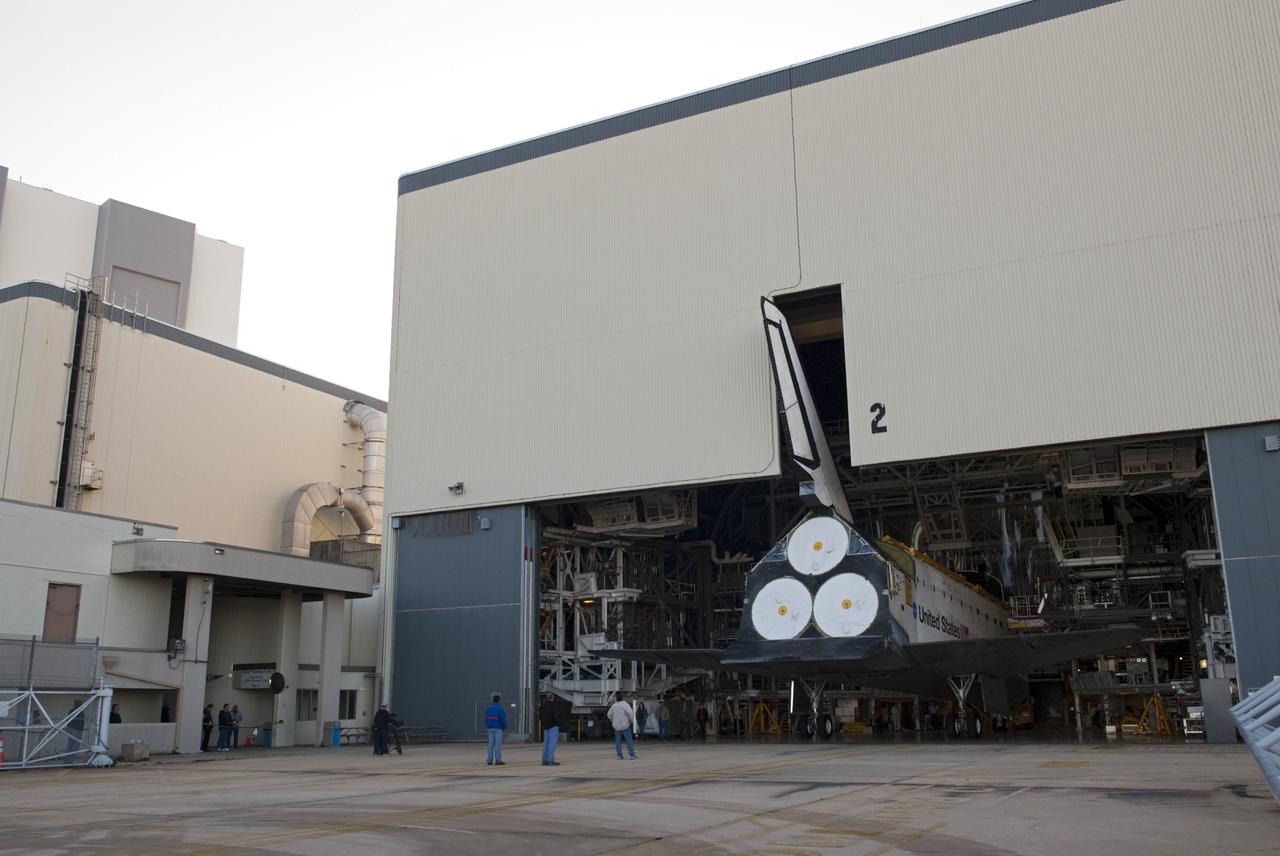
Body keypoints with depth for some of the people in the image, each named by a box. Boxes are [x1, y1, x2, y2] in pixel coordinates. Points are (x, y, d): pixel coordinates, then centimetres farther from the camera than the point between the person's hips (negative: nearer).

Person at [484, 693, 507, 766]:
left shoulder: (488, 708, 6)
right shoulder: (501, 709, -12)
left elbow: (486, 719, 8)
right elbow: (503, 720, -12)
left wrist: (487, 727, 16)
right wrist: (504, 728, 2)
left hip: (490, 729, 6)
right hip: (498, 729, -6)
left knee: (491, 744, 9)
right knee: (498, 744, -2)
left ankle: (489, 760, 9)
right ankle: (498, 760, -1)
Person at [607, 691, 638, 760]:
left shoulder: (614, 705, 6)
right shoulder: (625, 704, -11)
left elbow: (609, 715, 16)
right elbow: (630, 712, -23)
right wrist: (631, 720, -6)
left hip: (616, 726, 5)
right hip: (625, 725, -5)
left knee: (618, 741, 10)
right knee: (629, 740, -1)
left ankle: (619, 755, 10)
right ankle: (632, 755, -6)